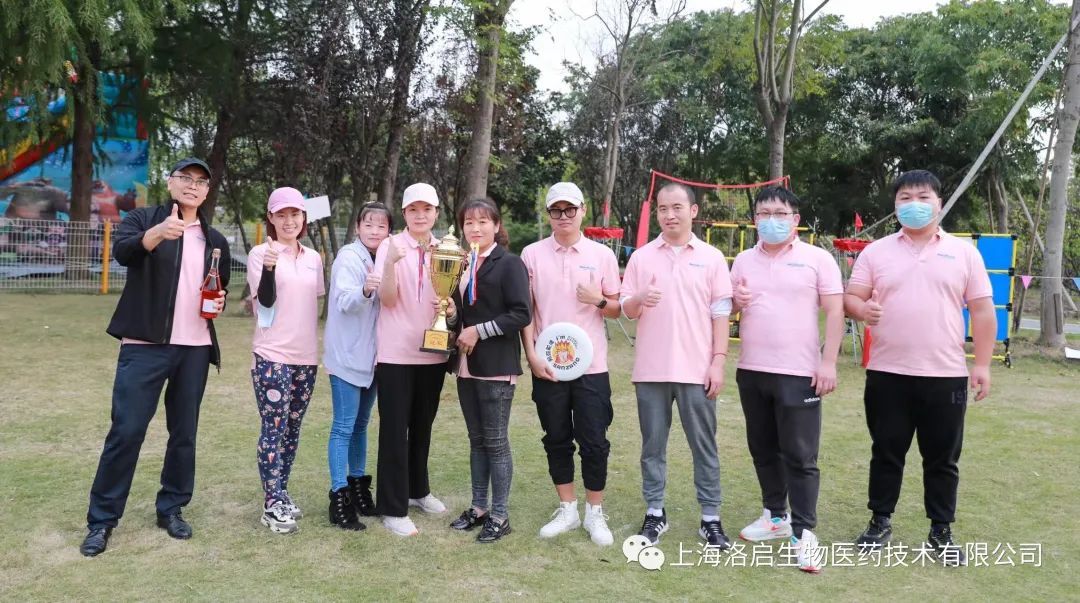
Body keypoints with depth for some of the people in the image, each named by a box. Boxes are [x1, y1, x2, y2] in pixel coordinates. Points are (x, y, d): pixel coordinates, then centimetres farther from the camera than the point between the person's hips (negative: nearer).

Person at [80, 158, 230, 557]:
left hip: (195, 349, 4)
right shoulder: (144, 219, 2)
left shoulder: (216, 240, 15)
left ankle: (172, 508, 22)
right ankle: (102, 519, 7)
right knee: (126, 430, -4)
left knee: (184, 433, 8)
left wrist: (220, 303, 2)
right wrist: (157, 233, -39)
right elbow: (122, 251, -19)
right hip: (145, 346, -4)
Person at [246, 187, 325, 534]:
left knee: (292, 429, 11)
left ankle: (281, 495, 22)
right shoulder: (260, 254, -4)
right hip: (272, 355, -5)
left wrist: (320, 347, 17)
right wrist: (269, 267, -29)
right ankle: (272, 504, 3)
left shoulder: (314, 258, 11)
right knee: (273, 429, -4)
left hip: (306, 356, 5)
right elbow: (265, 301, -13)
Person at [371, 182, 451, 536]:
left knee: (422, 426, 17)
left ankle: (418, 490, 34)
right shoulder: (390, 246, -7)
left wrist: (451, 307, -6)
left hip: (433, 351, 5)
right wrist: (392, 263, -32)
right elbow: (387, 299, -16)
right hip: (396, 353, -4)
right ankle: (393, 508, 8)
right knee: (395, 429, 0)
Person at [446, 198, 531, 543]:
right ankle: (479, 507, 24)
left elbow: (521, 314, -15)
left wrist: (479, 331, -17)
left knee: (496, 441, 0)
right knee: (476, 439, 14)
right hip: (467, 365, 7)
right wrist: (451, 312, 1)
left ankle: (500, 516, 9)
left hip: (496, 367, -7)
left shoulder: (509, 264, -7)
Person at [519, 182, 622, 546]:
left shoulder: (602, 255, 3)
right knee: (557, 440, 10)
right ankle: (567, 509, 25)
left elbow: (617, 310, 7)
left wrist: (599, 300, -15)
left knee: (594, 441, 2)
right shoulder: (532, 254, 3)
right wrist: (531, 355, -4)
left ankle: (595, 513, 18)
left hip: (591, 365, -1)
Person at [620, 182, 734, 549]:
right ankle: (655, 512, 20)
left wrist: (718, 361, -5)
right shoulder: (641, 257, 5)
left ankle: (710, 517, 15)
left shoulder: (712, 257, 3)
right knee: (653, 445, 9)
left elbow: (720, 314, 2)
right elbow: (626, 310, 5)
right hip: (651, 369, 1)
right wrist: (640, 299, -18)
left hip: (697, 370, -1)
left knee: (704, 446, 5)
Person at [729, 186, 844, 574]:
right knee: (763, 450, 14)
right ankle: (775, 516, 29)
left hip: (798, 374, -5)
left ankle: (804, 533, 4)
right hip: (751, 371, 5)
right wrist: (735, 301, -7)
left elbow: (835, 312, -5)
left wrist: (829, 362, -12)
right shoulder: (743, 260, 10)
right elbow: (726, 308, 17)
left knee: (800, 457, -3)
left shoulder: (817, 259, -2)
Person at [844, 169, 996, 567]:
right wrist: (862, 310, -21)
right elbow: (851, 297, 3)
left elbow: (982, 310, 5)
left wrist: (982, 364, -1)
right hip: (887, 374, 0)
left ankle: (941, 533, 21)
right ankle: (880, 522, 25)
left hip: (946, 375, 0)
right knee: (886, 453, 10)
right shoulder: (876, 252, 5)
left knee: (943, 459, 8)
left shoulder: (963, 252, 5)